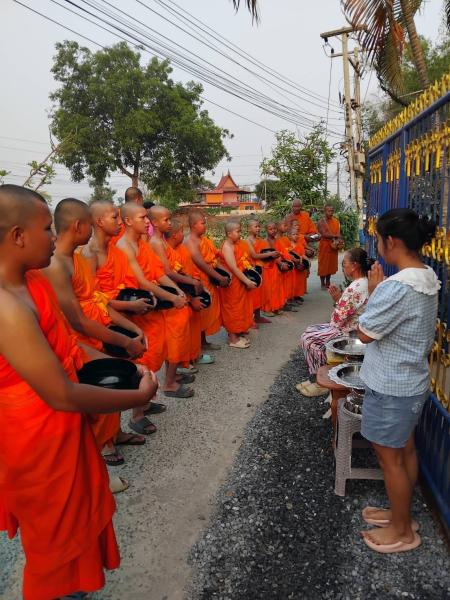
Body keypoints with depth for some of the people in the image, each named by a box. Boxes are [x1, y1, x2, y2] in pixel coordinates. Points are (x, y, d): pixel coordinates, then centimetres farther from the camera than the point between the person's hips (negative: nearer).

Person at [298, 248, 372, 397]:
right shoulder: (365, 282, 5)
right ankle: (317, 377, 17)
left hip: (350, 334, -10)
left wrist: (337, 300, -8)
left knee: (308, 338, -4)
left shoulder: (354, 289, -27)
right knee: (309, 331, 13)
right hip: (356, 330, 10)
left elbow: (337, 320, -23)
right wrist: (339, 299, -4)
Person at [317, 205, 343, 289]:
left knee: (331, 264, 10)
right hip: (325, 245, -5)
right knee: (323, 264, 0)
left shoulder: (336, 221, 10)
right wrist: (335, 236, -18)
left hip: (334, 245, 6)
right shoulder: (321, 222, -8)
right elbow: (324, 234, -19)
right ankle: (323, 284, 8)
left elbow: (338, 233, 6)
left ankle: (328, 283, 19)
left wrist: (339, 239, -14)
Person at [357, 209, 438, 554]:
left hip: (390, 387, -9)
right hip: (413, 381, 9)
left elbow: (365, 333, -18)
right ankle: (401, 513, 42)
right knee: (405, 451, 23)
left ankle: (403, 531, 30)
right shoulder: (428, 278, 2)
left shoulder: (397, 287, -29)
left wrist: (373, 291, -11)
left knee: (390, 457, 10)